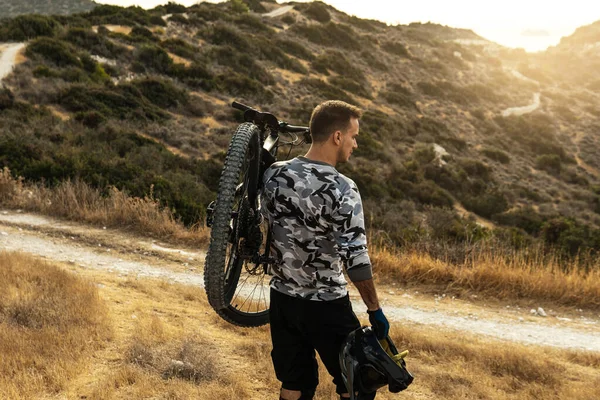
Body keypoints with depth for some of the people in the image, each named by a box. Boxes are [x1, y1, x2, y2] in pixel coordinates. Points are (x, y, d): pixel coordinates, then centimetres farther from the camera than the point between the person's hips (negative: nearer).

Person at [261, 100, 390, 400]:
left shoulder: (274, 175, -4)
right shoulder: (343, 190, -21)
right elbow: (356, 259, -21)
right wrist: (375, 312, -11)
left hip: (282, 299, 6)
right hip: (326, 307, -6)